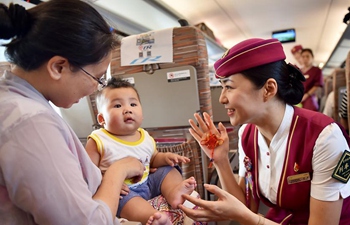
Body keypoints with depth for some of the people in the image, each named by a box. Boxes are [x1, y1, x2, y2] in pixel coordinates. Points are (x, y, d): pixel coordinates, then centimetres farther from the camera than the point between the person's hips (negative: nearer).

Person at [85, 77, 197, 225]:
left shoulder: (146, 138, 4)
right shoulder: (99, 141, -14)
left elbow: (152, 159, 21)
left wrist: (165, 157, 0)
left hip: (147, 183, 8)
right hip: (121, 191, -7)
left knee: (169, 170, -1)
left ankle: (174, 193, -20)